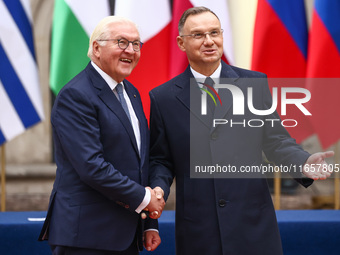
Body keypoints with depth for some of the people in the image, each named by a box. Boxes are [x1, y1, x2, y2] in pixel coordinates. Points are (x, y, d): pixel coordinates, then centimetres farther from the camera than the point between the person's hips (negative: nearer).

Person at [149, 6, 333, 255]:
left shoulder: (254, 83, 6)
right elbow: (161, 160, 8)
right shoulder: (163, 98, 5)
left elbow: (275, 139, 6)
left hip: (253, 225, 0)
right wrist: (158, 191, -12)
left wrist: (304, 163, -13)